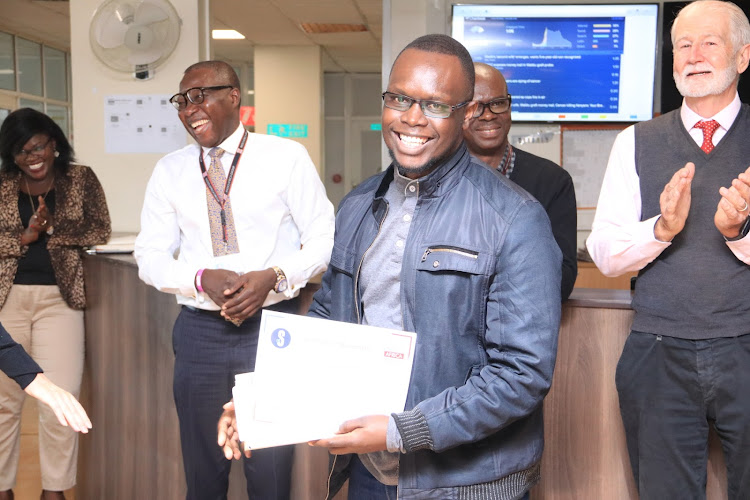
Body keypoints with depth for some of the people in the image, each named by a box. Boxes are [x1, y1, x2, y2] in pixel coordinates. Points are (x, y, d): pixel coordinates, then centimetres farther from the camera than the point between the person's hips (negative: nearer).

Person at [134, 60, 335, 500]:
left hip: (273, 325, -3)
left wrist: (274, 276, -17)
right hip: (200, 331, 3)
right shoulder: (170, 171, 8)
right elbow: (150, 256, 7)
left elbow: (325, 237, 0)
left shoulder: (287, 158, -1)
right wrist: (202, 278, -13)